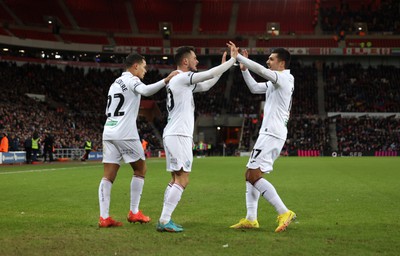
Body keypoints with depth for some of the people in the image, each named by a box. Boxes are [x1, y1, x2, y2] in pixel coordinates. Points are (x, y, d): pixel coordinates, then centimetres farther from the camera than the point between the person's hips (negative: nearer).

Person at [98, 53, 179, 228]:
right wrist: (166, 80, -26)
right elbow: (145, 91, -25)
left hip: (108, 131, 8)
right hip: (125, 134, -7)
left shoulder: (115, 83, 23)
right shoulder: (131, 80, -3)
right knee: (140, 169, 8)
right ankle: (134, 213, 7)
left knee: (109, 176, 3)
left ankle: (104, 217, -4)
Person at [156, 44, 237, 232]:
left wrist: (223, 65, 27)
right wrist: (232, 60, -1)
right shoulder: (182, 78, -9)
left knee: (175, 179, 11)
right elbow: (210, 75, -11)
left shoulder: (180, 80, 20)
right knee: (182, 180, -11)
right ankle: (164, 221, -13)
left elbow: (206, 86, 28)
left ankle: (164, 220, 10)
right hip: (179, 136, -10)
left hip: (172, 135, 10)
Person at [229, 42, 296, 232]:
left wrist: (237, 56, -15)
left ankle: (284, 213, -15)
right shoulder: (275, 82, 20)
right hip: (268, 133, 10)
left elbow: (259, 69, -22)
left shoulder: (284, 78, -10)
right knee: (250, 174, 10)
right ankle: (251, 219, 9)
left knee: (254, 175, -15)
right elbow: (254, 88, 29)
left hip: (272, 134, -10)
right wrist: (244, 69, 18)